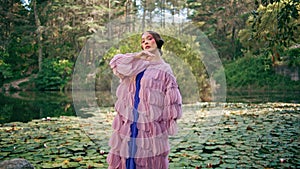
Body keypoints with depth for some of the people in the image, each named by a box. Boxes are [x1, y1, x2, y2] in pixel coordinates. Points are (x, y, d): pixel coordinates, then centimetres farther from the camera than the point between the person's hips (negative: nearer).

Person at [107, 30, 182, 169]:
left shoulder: (163, 69, 5)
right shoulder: (135, 64, 16)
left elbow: (171, 97, 1)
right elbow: (115, 63, 2)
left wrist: (170, 120, -5)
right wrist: (137, 56, -3)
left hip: (150, 121, -3)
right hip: (129, 121, 3)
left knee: (149, 157, -1)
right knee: (128, 150, 3)